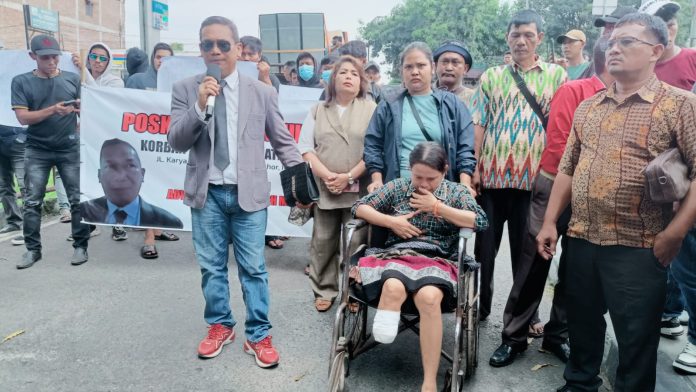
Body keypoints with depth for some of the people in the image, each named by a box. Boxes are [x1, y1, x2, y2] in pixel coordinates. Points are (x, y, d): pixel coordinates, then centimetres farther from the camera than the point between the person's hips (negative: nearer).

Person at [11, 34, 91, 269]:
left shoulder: (73, 79, 3)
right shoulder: (21, 82, 1)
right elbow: (23, 117, -7)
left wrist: (81, 106, -16)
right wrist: (53, 110, -20)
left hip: (70, 149, 0)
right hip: (37, 151, 0)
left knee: (78, 199, 1)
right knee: (32, 202, 3)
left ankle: (81, 246, 11)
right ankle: (32, 249, 13)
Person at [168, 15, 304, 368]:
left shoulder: (262, 92, 2)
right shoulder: (185, 90, 2)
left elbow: (283, 142, 5)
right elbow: (176, 142, -4)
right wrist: (199, 106, -18)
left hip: (249, 193, -1)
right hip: (207, 193, 1)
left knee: (253, 268, 4)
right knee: (211, 266, 13)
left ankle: (258, 335, 19)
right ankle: (220, 325, 32)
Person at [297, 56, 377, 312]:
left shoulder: (371, 109, 4)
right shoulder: (318, 110, 12)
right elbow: (305, 147, 5)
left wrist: (349, 177, -13)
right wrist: (326, 175, -10)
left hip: (357, 189, -2)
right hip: (323, 188, 3)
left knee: (354, 242, 1)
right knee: (323, 241, 6)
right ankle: (324, 291, 19)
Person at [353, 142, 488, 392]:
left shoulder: (457, 192, 12)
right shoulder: (397, 187, 15)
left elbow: (481, 222, -4)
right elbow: (359, 208, 13)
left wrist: (437, 207, -5)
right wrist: (391, 221, -2)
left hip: (437, 261, -1)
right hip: (396, 256, 1)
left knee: (430, 297, -36)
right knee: (393, 288, -39)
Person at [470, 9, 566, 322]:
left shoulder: (556, 75, 9)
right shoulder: (491, 77, 10)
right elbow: (478, 124, 4)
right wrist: (474, 168, -4)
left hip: (534, 177, -1)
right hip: (492, 175, 1)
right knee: (485, 245, 8)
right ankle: (479, 305, 24)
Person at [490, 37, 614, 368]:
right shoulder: (573, 91, -7)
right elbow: (558, 146, -12)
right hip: (555, 187, -4)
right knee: (534, 264, 3)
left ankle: (557, 335, 27)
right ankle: (514, 337, 16)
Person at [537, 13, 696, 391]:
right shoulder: (587, 108, 11)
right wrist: (550, 221, 8)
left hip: (637, 249, -5)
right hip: (581, 240, 5)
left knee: (636, 339, 9)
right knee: (582, 325, 19)